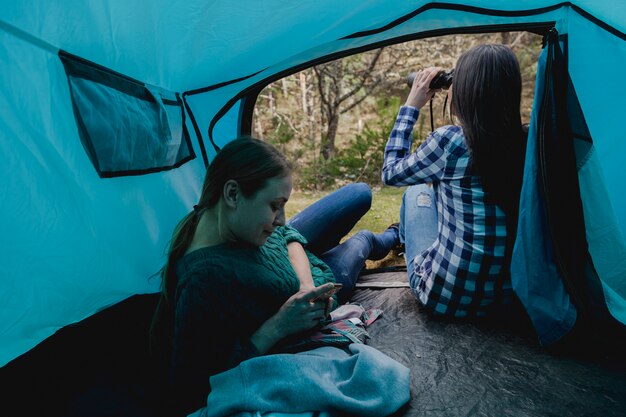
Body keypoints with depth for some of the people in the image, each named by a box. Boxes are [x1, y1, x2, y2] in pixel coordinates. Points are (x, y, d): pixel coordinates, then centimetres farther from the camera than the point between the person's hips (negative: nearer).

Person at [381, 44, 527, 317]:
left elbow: (391, 173, -1)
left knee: (417, 192, 17)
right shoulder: (524, 143, -4)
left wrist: (411, 106, 3)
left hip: (443, 298, -5)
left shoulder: (449, 140, -19)